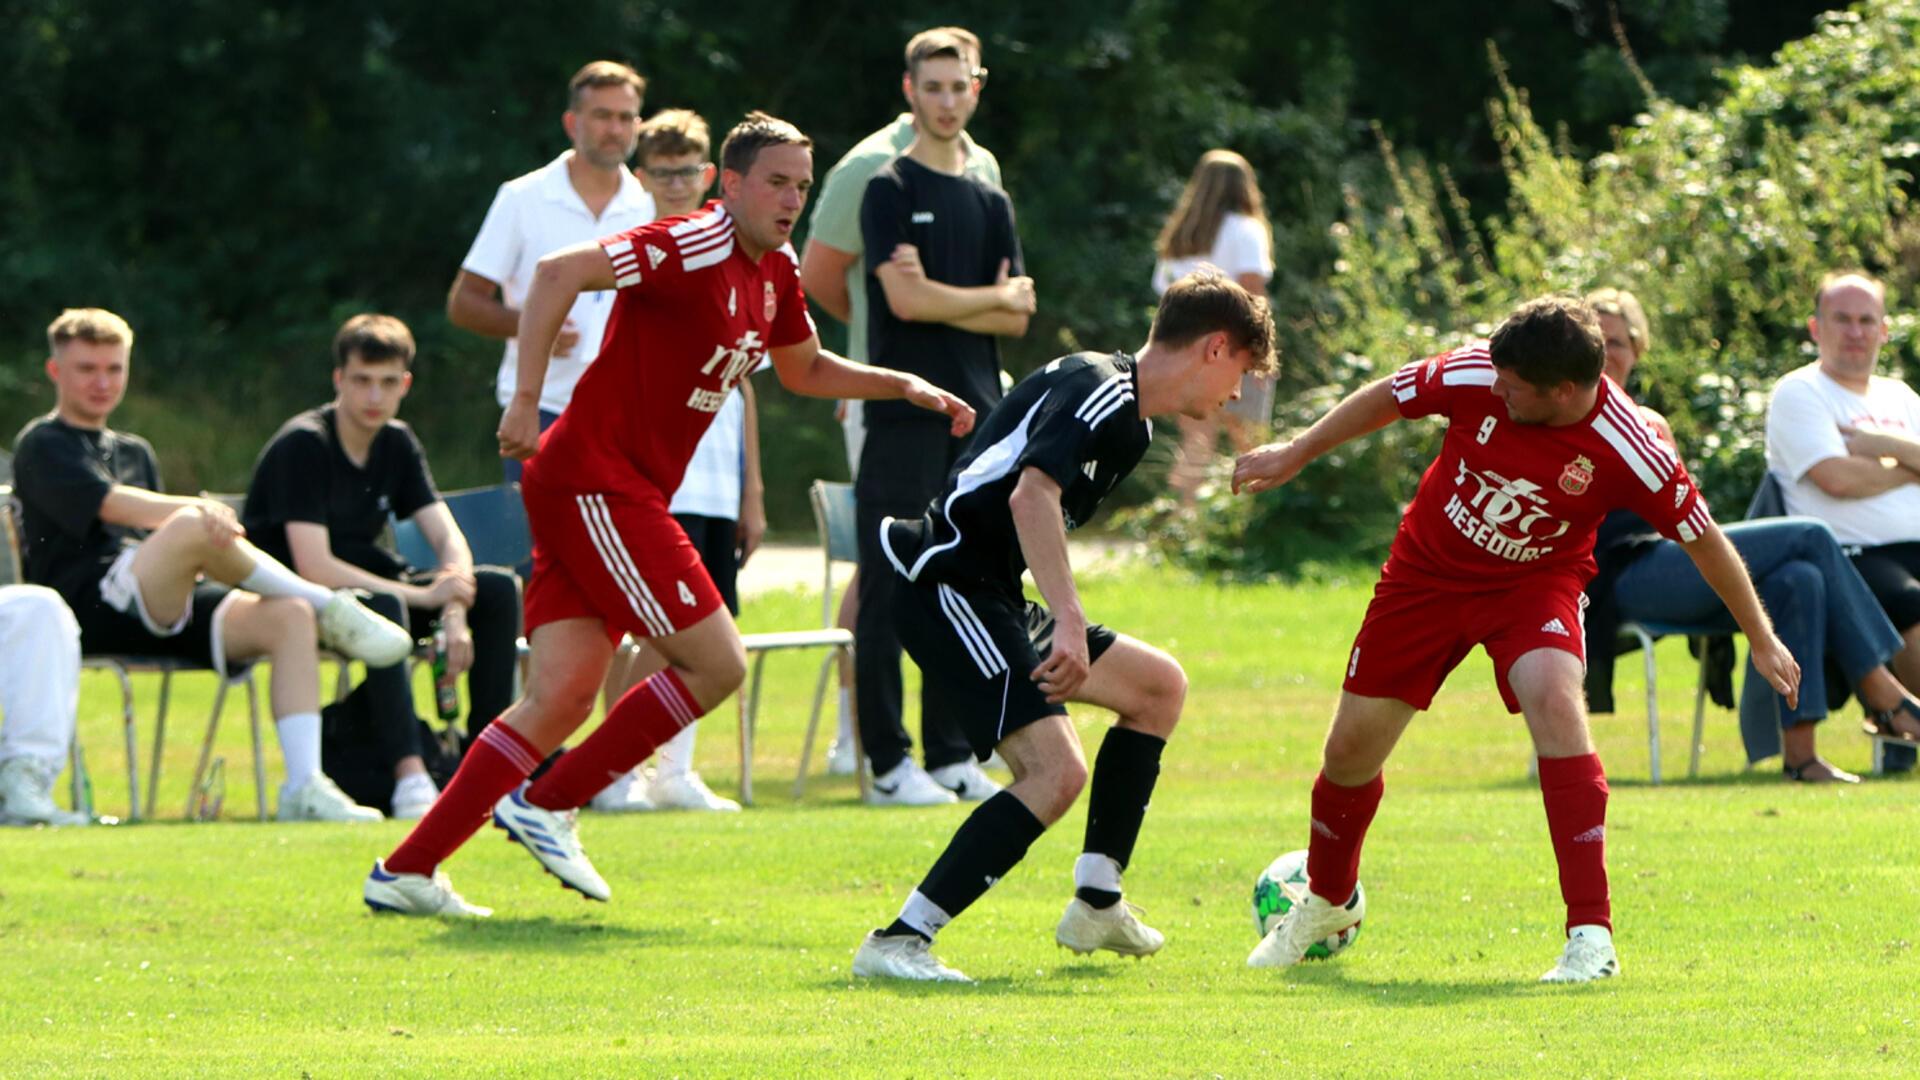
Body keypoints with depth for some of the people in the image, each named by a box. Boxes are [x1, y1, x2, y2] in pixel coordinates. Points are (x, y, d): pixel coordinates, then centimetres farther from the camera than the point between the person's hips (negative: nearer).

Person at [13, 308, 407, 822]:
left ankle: (304, 787, -31)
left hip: (164, 613, 7)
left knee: (289, 617, -20)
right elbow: (111, 505, -11)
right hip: (89, 607, -7)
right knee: (195, 528, -35)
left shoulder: (135, 452, 33)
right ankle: (331, 607, -18)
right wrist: (197, 510, -28)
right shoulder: (41, 446, 7)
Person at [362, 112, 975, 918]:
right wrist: (525, 400, -29)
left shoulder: (775, 275, 14)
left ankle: (407, 870, 3)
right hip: (594, 481, -9)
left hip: (623, 495, 9)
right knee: (716, 665, -9)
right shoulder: (694, 247, -15)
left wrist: (906, 386, 21)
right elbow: (559, 273, -24)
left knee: (561, 700, 3)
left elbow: (806, 370, 33)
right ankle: (545, 805, 0)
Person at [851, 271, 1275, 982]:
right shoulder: (1097, 390, -16)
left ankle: (1097, 904, 22)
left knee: (1160, 686, 20)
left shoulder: (1132, 423, 17)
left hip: (993, 596, 11)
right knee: (1057, 770, -24)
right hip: (947, 585, -11)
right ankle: (897, 943, -26)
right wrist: (1068, 624, -38)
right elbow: (1031, 496, -31)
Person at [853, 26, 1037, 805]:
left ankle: (951, 756, 13)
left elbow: (1016, 320, 8)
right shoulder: (890, 191, -1)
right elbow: (905, 299, -13)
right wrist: (993, 297, -1)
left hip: (979, 418, 6)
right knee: (890, 595, -5)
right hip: (905, 419, -6)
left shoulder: (990, 201, 16)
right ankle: (888, 763, -4)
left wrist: (941, 301, -7)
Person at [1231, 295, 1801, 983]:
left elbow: (1702, 538, -13)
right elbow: (1387, 398, -3)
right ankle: (1324, 903, 39)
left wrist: (1761, 640, -6)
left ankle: (1591, 935, -32)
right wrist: (1296, 453, 6)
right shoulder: (1475, 376, -24)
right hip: (1428, 569, 3)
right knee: (1352, 746, 6)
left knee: (1552, 695, -33)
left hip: (1533, 584, -3)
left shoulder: (1627, 451, -27)